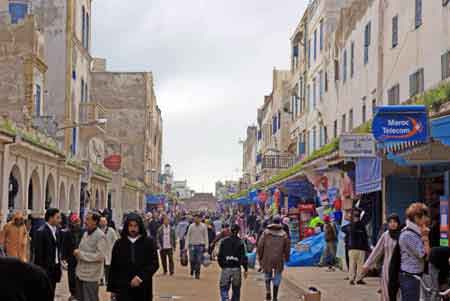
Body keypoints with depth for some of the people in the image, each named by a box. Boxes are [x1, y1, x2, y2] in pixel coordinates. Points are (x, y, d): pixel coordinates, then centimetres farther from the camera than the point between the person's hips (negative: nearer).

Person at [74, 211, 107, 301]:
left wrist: (81, 254, -18)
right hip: (81, 273, 8)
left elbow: (100, 256, -22)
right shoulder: (86, 233, 9)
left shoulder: (100, 235, -16)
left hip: (91, 276, -8)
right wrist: (77, 252, -4)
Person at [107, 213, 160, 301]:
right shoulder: (119, 244, 6)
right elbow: (114, 267, 9)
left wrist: (140, 277, -17)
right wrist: (112, 288, 6)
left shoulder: (149, 242, 1)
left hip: (143, 289, 0)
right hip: (123, 289, 0)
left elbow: (154, 264, -5)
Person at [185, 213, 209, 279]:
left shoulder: (203, 226, 0)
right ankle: (192, 269, 28)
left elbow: (206, 236, 3)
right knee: (192, 259, -2)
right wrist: (187, 245, 0)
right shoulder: (191, 226, 2)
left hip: (200, 245, -1)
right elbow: (188, 236, 6)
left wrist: (206, 246, -2)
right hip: (192, 245, 1)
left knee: (199, 261, -3)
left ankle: (197, 274, 6)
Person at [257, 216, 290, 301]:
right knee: (277, 279, 10)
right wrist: (286, 257, 17)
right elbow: (287, 247, 3)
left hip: (267, 259, 0)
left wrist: (260, 257, 8)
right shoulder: (283, 234, -1)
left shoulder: (266, 232, -2)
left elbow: (260, 245, -3)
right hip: (279, 259, 0)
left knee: (267, 276, 20)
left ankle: (268, 291, -1)